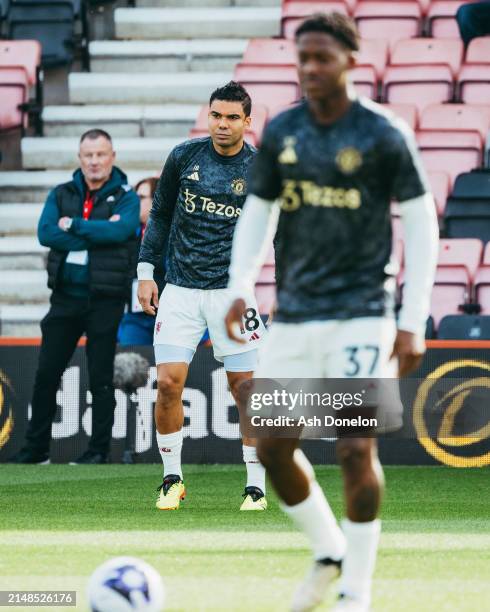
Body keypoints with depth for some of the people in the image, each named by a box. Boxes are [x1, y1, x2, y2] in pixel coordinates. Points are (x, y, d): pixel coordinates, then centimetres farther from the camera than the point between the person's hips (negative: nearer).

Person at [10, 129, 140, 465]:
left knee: (101, 379, 1)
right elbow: (46, 233, -8)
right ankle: (36, 448, 12)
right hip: (65, 297, 4)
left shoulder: (126, 198, 0)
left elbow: (119, 230, -20)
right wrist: (97, 233, -13)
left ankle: (99, 450, 7)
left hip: (105, 300, -4)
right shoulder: (61, 195, 9)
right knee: (46, 374, 4)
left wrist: (73, 225, -12)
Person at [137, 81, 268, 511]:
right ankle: (172, 480, 9)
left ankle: (256, 487, 8)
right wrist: (146, 271, 8)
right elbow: (161, 215, 13)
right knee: (169, 382, -7)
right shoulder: (185, 156, 3)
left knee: (245, 388, -3)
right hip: (180, 289, 1)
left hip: (232, 290, -1)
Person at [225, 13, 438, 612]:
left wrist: (413, 322, -8)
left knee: (355, 448, -12)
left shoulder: (384, 135, -5)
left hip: (361, 315, -5)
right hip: (294, 315, 5)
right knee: (272, 448, 4)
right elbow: (257, 212, 14)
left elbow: (420, 225, -3)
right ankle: (327, 553, 28)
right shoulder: (280, 133, 6)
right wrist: (239, 288, -1)